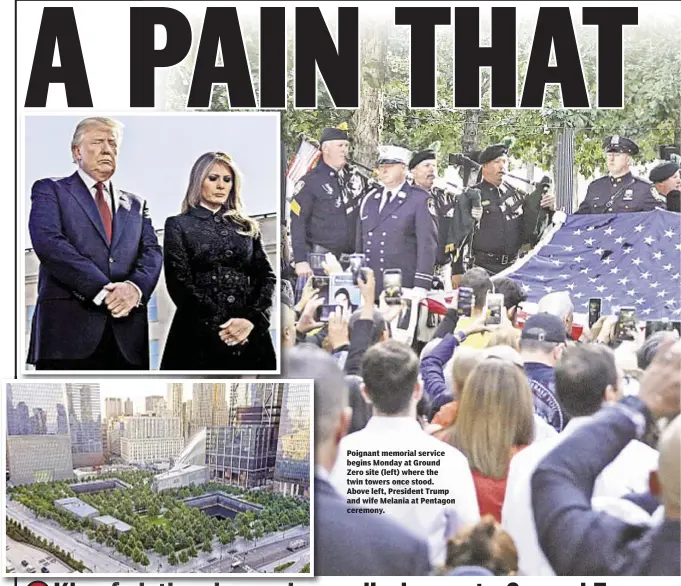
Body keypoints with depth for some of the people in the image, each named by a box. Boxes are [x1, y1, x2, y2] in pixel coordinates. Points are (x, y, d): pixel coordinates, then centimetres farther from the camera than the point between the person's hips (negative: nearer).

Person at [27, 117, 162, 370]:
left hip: (127, 333, 4)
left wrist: (136, 287, -14)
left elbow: (152, 252, 9)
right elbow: (49, 243, -7)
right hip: (68, 326, -3)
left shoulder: (135, 204, 22)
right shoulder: (50, 190, 9)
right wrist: (101, 291, -16)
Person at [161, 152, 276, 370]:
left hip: (249, 335, 3)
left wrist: (252, 319, -11)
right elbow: (179, 282, -4)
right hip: (198, 334, -3)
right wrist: (215, 327, -14)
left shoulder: (247, 227, 15)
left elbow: (267, 276, 6)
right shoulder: (178, 225, 6)